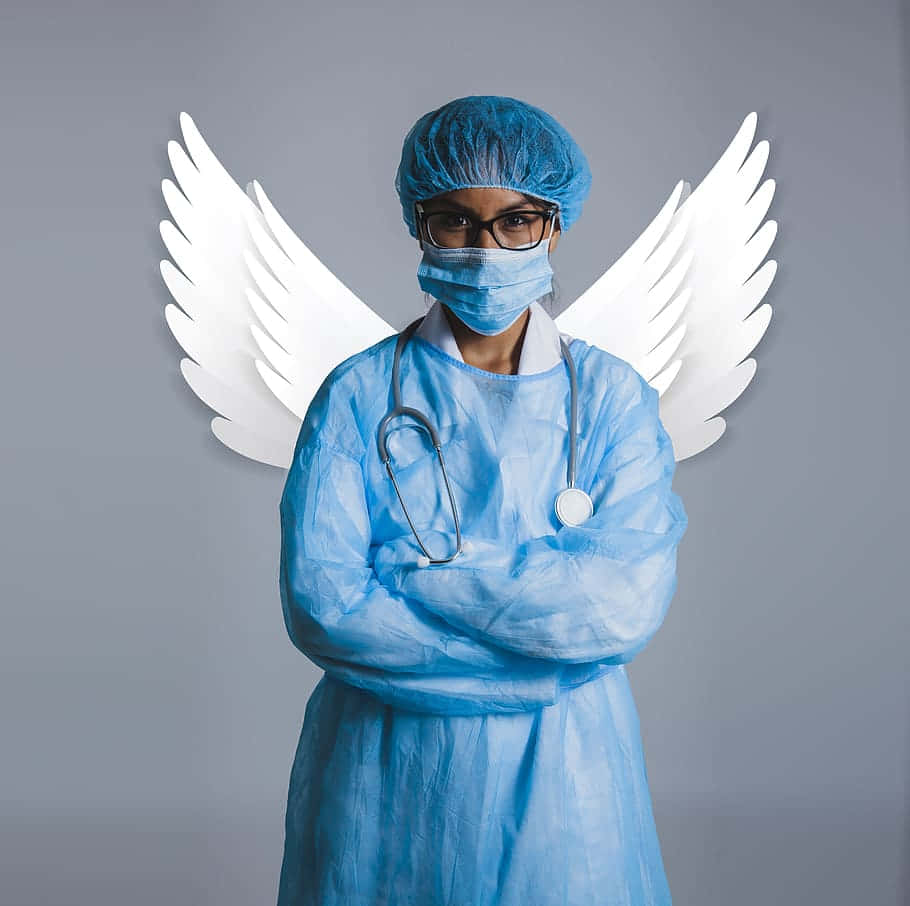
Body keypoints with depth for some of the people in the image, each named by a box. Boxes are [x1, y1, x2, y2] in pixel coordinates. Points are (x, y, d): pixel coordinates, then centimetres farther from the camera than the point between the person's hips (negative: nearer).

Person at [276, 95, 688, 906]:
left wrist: (410, 575, -18)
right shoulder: (358, 395, -6)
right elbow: (319, 604, -16)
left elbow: (629, 601, -16)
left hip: (561, 773, 1)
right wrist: (549, 630, -18)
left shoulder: (611, 396, -4)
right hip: (385, 772, 0)